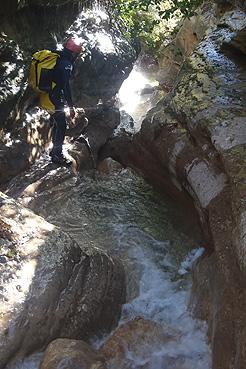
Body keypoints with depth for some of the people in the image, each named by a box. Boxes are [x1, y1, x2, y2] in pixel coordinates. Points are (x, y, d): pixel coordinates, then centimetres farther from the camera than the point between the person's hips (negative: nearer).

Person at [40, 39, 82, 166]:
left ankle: (55, 150, 31)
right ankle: (57, 155, 0)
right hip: (53, 99, -10)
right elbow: (66, 86, -21)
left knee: (56, 123, 20)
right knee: (61, 125, -3)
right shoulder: (65, 64, -14)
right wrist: (71, 106, -19)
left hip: (45, 97, 10)